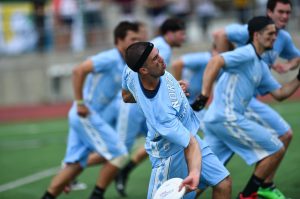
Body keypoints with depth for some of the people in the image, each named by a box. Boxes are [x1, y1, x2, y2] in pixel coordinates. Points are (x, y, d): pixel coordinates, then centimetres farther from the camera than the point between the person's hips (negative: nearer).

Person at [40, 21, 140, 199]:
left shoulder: (123, 66, 13)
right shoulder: (110, 58, -14)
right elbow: (79, 70, -23)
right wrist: (80, 103, -23)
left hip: (89, 117, 9)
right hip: (86, 115, -9)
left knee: (75, 165, 6)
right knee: (118, 154, -6)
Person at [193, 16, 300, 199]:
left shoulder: (261, 66, 21)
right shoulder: (247, 54, -9)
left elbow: (279, 93, 21)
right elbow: (215, 62, -23)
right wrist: (204, 95, -28)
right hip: (228, 118, -10)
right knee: (276, 149, 1)